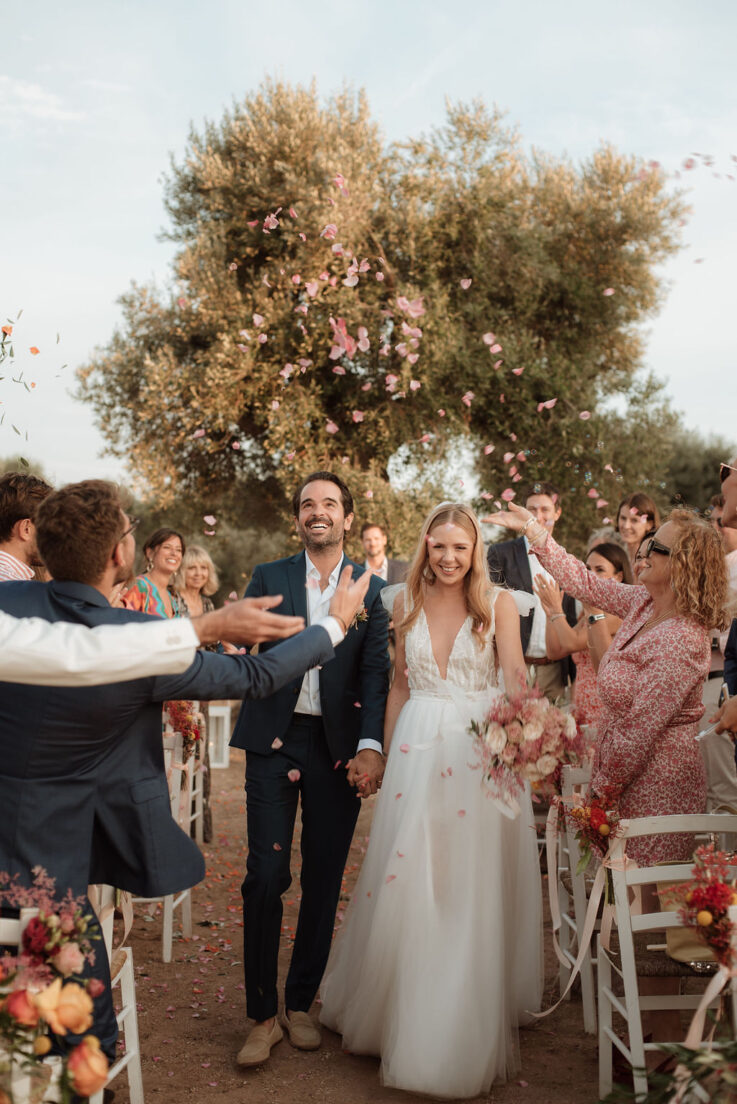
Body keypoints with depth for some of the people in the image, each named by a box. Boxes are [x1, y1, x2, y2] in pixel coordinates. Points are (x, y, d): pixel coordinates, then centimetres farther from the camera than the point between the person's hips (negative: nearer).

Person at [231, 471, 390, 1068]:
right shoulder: (269, 577, 8)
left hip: (337, 746, 0)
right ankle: (263, 1015, 11)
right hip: (275, 741, 0)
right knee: (265, 876, -2)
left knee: (324, 879, 7)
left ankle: (301, 1004, 24)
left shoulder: (371, 588, 6)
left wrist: (370, 746, -15)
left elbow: (375, 671, -3)